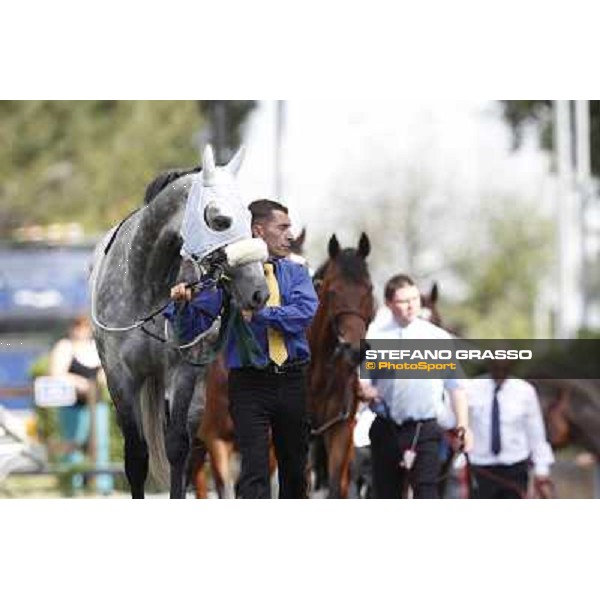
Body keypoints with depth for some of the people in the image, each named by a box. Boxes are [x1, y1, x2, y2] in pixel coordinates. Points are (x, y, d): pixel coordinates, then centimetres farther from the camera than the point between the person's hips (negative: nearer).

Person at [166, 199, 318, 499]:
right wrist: (183, 304, -24)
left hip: (292, 381, 4)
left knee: (295, 468, 14)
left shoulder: (295, 272, 9)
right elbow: (193, 328, -4)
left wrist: (259, 314, -20)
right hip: (249, 384, -4)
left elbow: (305, 312, -11)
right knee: (255, 470, -13)